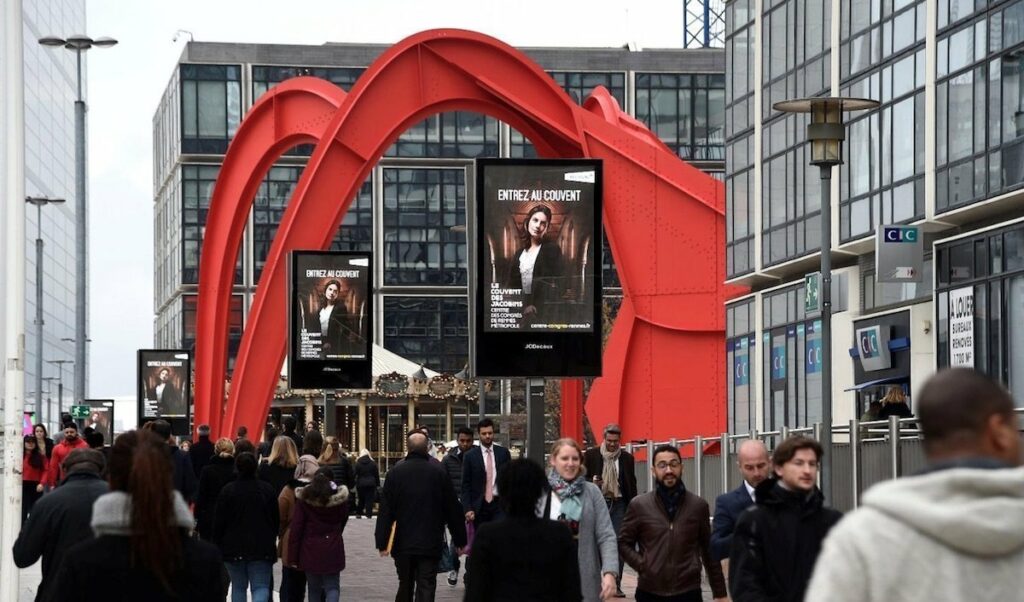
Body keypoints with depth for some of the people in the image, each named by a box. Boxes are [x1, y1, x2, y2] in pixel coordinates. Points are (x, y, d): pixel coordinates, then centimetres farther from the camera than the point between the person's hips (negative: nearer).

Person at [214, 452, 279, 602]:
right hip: (262, 549, 0)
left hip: (234, 548, 0)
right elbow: (276, 520, 8)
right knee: (261, 587, -1)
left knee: (238, 586, 14)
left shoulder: (227, 490, -6)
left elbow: (219, 522, -4)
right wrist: (271, 540, 22)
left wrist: (218, 545, 7)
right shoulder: (267, 489, -1)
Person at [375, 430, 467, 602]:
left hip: (403, 543, 2)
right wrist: (460, 540, 7)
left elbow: (386, 510, -5)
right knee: (426, 588, -2)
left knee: (405, 587, 18)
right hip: (430, 543, -1)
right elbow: (452, 508, -1)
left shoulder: (395, 472, -5)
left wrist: (382, 542, 0)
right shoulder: (439, 471, -6)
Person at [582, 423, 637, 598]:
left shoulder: (626, 458, 6)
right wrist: (592, 483, -15)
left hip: (618, 504, 1)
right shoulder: (591, 455, 1)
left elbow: (632, 485, 10)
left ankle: (616, 585, 1)